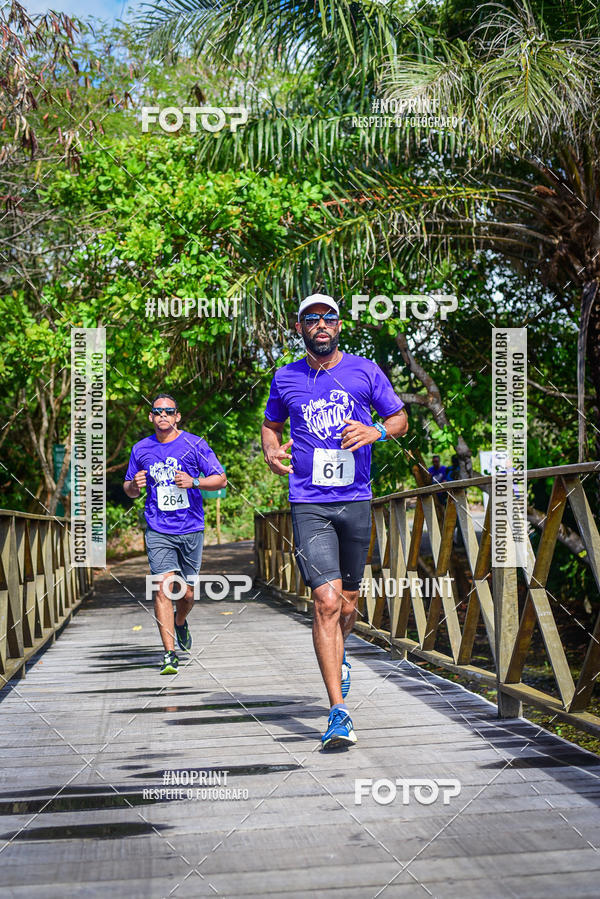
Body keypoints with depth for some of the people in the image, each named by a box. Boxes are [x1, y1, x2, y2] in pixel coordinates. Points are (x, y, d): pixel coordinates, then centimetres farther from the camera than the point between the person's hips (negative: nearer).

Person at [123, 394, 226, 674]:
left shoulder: (194, 444, -1)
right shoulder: (141, 449, 6)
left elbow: (221, 480, -1)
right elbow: (129, 490, 17)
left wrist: (194, 482, -18)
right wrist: (135, 485, -7)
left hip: (191, 528, 0)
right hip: (158, 530, 0)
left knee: (187, 592, 8)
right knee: (164, 587, -14)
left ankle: (180, 623, 42)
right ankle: (170, 653, -10)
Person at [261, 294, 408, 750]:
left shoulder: (365, 371, 4)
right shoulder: (286, 378, 7)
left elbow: (400, 419, 11)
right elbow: (271, 425, 23)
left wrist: (375, 431, -11)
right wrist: (272, 451, 1)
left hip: (356, 500, 2)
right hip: (309, 504, -1)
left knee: (348, 600, 13)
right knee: (327, 601, -14)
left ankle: (339, 654, 48)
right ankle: (339, 713, -12)